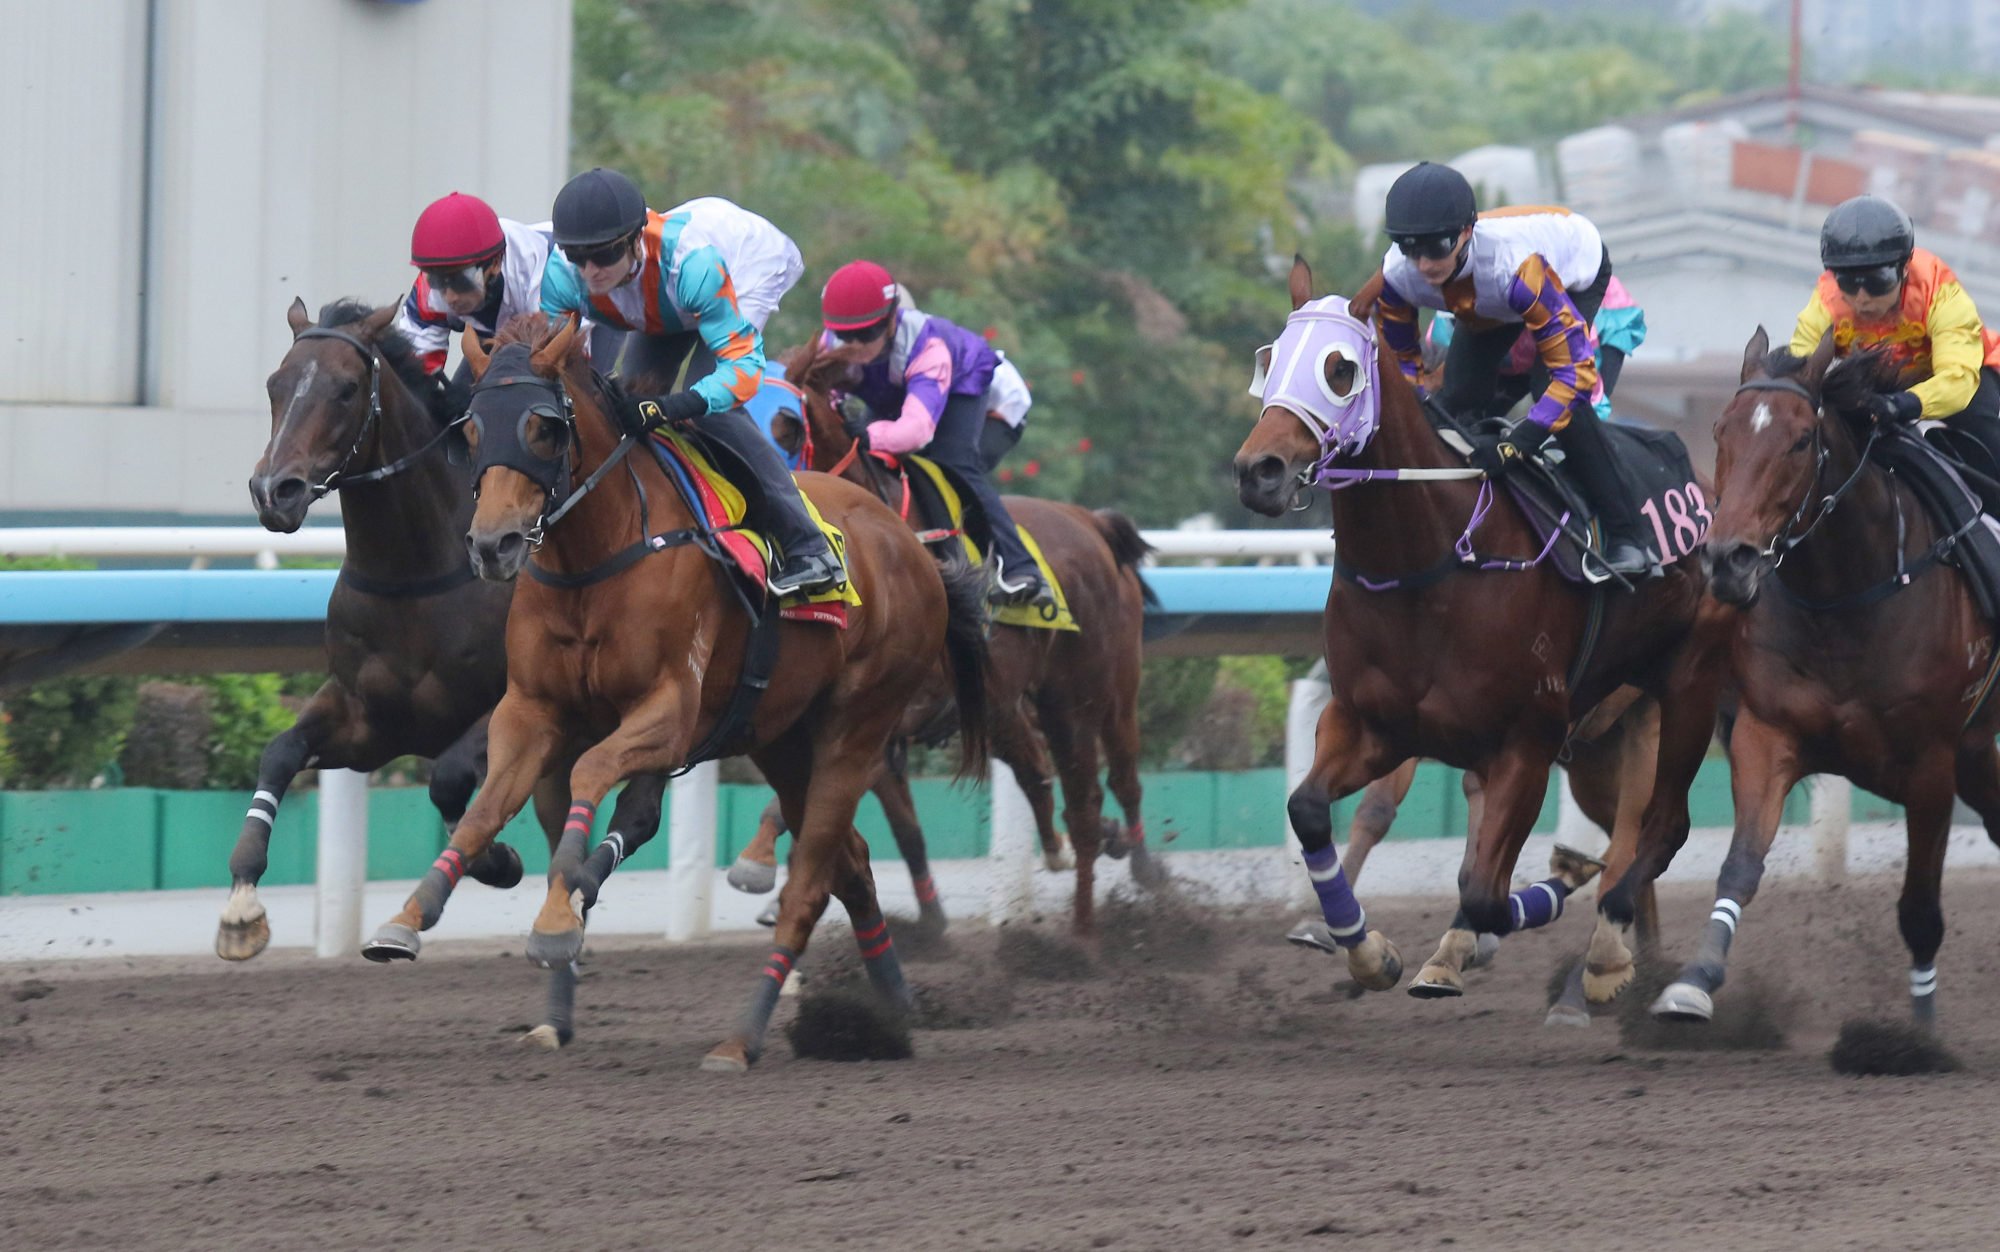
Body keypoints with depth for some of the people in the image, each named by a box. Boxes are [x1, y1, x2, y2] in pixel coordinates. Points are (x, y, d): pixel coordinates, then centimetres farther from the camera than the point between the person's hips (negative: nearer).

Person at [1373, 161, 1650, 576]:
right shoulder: (1397, 275, -32)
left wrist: (1516, 444, -55)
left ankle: (1625, 536, -16)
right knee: (1458, 398, -9)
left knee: (1557, 388, -25)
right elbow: (1399, 361, -13)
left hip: (1577, 272, -5)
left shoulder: (1517, 265, -49)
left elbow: (1576, 370, -47)